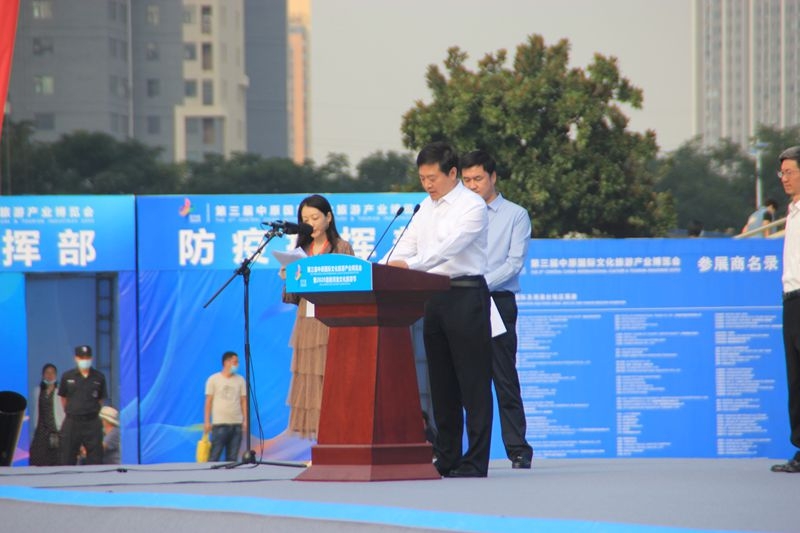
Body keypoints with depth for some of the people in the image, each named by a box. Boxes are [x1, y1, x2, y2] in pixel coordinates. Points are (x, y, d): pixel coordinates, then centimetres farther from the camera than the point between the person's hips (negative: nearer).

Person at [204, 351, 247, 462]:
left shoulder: (240, 380, 10)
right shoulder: (213, 379, 2)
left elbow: (243, 401, 11)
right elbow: (208, 402, 2)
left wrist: (245, 420, 3)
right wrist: (207, 421, -4)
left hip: (236, 424, 3)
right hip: (219, 424, -3)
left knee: (232, 458, 2)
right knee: (214, 457, -7)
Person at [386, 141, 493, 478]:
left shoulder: (472, 206, -9)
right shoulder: (426, 208, 14)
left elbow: (450, 246, -23)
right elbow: (405, 247, 12)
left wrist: (409, 265, -34)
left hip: (466, 295, -8)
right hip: (434, 296, 8)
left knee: (473, 383, -5)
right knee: (441, 383, 10)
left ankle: (476, 461, -5)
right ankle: (447, 458, 15)